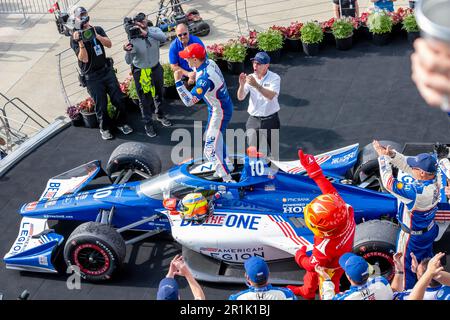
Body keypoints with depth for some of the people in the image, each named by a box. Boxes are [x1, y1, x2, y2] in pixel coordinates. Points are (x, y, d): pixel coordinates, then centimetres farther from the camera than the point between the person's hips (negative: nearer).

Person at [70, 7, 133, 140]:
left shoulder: (97, 30, 3)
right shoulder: (74, 38, -9)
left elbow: (109, 44, -10)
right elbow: (84, 59, -16)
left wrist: (96, 35, -23)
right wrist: (81, 42, -29)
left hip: (107, 70, 3)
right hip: (92, 77, -3)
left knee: (119, 99, 5)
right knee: (101, 105, 4)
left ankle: (122, 123, 26)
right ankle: (105, 128, 25)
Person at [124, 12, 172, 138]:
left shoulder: (154, 30, -17)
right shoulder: (133, 40, -23)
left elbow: (163, 38, -40)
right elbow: (128, 61, -25)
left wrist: (147, 33, -51)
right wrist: (128, 51, -47)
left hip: (156, 69, 3)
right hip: (140, 72, -3)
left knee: (158, 94, 24)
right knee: (145, 99, 10)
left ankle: (160, 115, 50)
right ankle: (148, 123, 30)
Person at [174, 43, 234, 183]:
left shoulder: (205, 78, -35)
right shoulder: (209, 62, -8)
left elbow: (189, 101, -38)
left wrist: (178, 81, -34)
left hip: (219, 112, -10)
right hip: (223, 106, 10)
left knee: (211, 149, -7)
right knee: (213, 136, 29)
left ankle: (227, 179, 2)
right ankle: (226, 165, 47)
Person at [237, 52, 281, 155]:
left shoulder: (274, 78, -10)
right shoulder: (250, 78, 0)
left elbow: (271, 96, -27)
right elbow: (240, 97, -4)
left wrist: (256, 85, -37)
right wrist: (242, 85, -22)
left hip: (270, 119, -2)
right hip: (253, 119, 2)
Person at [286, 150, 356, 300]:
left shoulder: (325, 246, -47)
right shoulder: (345, 210, -36)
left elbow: (311, 265, -27)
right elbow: (330, 190, -20)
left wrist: (300, 256, -7)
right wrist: (314, 170, -17)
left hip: (329, 270, -7)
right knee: (311, 276, 35)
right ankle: (306, 291, 66)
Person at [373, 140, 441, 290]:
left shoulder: (416, 192, -42)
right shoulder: (435, 179, -20)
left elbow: (389, 183, -36)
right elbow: (406, 164, -15)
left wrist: (383, 157, -28)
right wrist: (391, 154, -27)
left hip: (412, 237, -7)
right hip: (430, 230, 7)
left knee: (405, 266, 18)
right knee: (426, 259, 32)